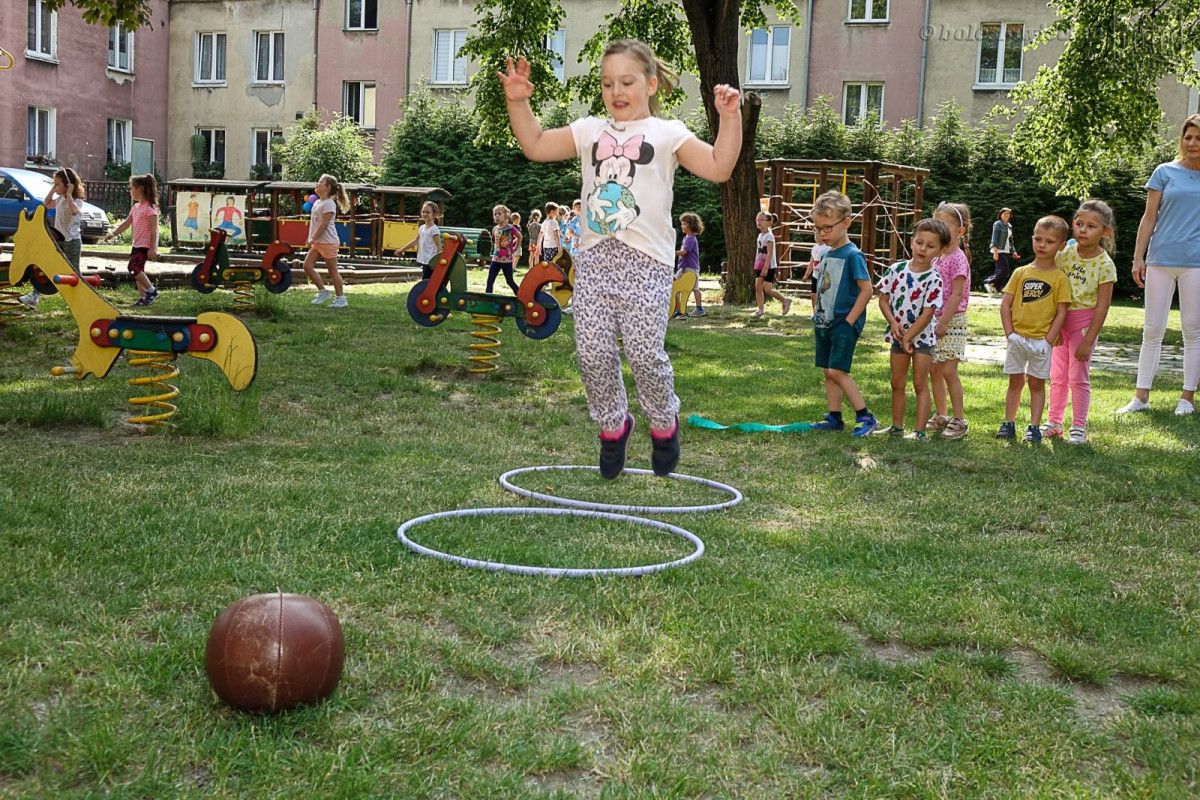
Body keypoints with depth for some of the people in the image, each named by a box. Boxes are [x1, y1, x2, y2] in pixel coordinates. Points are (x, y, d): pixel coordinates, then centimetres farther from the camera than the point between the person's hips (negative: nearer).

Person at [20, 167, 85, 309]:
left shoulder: (75, 200, -14)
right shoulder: (60, 199, 11)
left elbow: (74, 211, -36)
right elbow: (47, 204, 26)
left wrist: (69, 194, -29)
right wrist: (53, 189, 14)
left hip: (72, 241, -8)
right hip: (58, 240, 8)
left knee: (73, 271, -1)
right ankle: (34, 297, 1)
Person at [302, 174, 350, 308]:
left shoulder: (329, 204, -13)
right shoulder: (317, 202, 14)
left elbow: (324, 224, -19)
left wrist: (313, 239, -18)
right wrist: (311, 238, 9)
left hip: (328, 242, -9)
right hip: (317, 242, 9)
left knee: (333, 271, -3)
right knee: (307, 266, 2)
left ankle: (340, 299, 5)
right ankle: (323, 291, 12)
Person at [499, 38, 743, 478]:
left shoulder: (667, 133, 6)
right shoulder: (590, 131, 17)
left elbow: (718, 168, -3)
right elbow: (536, 145, 17)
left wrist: (729, 117, -13)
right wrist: (519, 102, 6)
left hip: (647, 261, -4)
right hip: (595, 257, 4)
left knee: (645, 353, -5)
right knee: (593, 352, 1)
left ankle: (664, 422, 22)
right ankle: (613, 425, 23)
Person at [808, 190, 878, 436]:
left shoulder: (852, 255, -14)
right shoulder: (826, 255, 11)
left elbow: (866, 289, -18)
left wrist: (849, 320, -18)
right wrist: (817, 313, 13)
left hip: (844, 325, -8)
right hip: (824, 323, 8)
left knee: (836, 371, -13)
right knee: (828, 372, 10)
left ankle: (866, 417, -5)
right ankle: (834, 418, 17)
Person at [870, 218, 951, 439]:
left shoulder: (934, 279, -15)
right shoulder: (896, 269, -3)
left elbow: (927, 314, -17)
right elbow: (883, 299, 1)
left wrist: (908, 337, -15)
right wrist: (893, 322, -13)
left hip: (921, 337, -4)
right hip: (898, 335, 4)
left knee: (920, 384, -1)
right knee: (897, 383, 13)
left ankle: (920, 431, 2)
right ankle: (896, 427, 25)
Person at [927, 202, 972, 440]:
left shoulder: (958, 259, -12)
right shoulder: (937, 257, 11)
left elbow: (956, 295, -17)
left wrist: (943, 322, -20)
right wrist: (932, 320, 12)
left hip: (952, 321, -8)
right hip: (935, 319, 8)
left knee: (948, 370, -9)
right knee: (935, 370, 10)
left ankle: (959, 420, -2)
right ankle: (941, 416, 20)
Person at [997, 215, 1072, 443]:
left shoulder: (1060, 278, -2)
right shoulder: (1021, 272, 5)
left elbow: (1061, 313, -4)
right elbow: (1005, 304, 3)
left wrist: (1048, 340, -12)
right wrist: (1010, 333, -7)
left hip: (1041, 340, -2)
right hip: (1017, 338, 2)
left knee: (1037, 383, 5)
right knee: (1015, 381, 9)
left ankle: (1034, 427, 11)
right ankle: (1008, 424, 15)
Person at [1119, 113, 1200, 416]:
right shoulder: (1166, 172, 5)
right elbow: (1149, 218, 6)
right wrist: (1138, 258, 1)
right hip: (1161, 259, 0)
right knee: (1153, 330, 4)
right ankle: (1141, 396, 10)